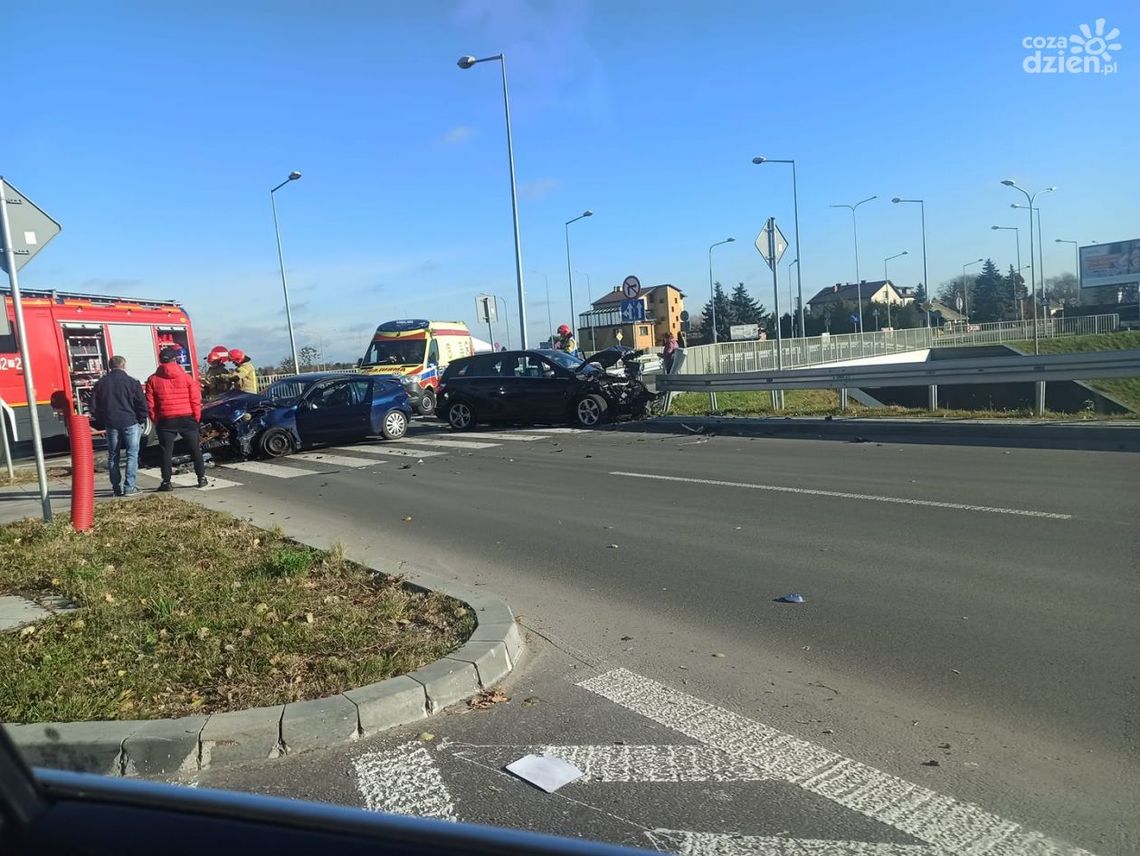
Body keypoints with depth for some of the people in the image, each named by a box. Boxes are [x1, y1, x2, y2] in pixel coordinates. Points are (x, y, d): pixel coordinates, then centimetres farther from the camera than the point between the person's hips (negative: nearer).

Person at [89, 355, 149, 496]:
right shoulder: (132, 382, -4)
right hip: (130, 423, -4)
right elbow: (142, 404, -5)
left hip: (110, 424, 4)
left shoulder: (100, 383, 8)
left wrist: (100, 424, 19)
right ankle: (129, 487, -5)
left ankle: (117, 488, 13)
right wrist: (140, 421, 8)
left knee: (113, 457, 11)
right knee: (132, 454, 0)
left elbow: (94, 406, 10)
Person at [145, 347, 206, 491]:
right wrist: (196, 417, 6)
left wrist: (155, 420, 11)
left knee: (166, 452, 6)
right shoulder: (186, 377, -2)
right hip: (187, 418, 0)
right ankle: (201, 478, 12)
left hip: (165, 420, 0)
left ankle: (166, 482, 5)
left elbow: (150, 403, 0)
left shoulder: (153, 379, 0)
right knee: (195, 449, 10)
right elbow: (196, 399, -4)